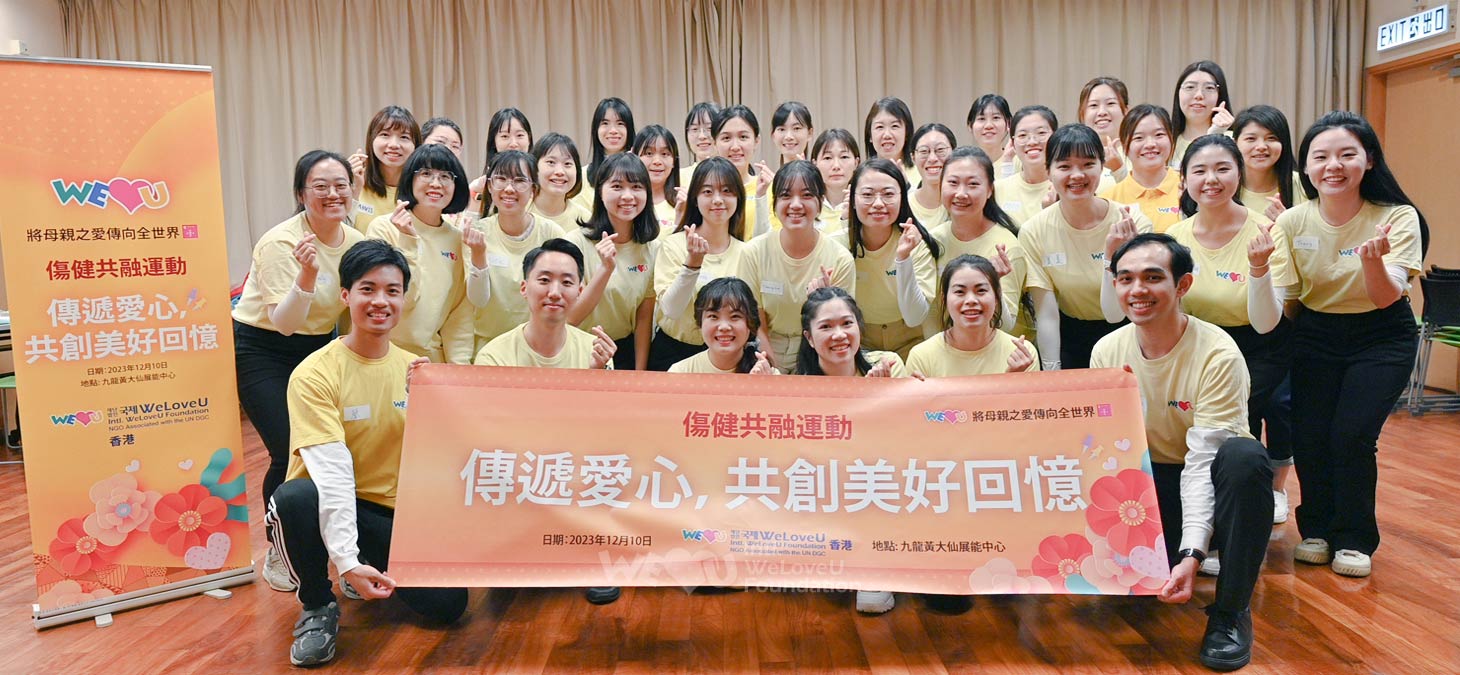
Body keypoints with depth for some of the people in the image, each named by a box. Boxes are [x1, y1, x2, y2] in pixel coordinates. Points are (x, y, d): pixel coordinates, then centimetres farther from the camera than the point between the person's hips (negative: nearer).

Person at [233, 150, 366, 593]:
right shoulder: (280, 243, -22)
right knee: (290, 452, -13)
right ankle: (278, 551, 11)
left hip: (318, 347, 6)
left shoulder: (355, 241, -3)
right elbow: (283, 323, -27)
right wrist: (306, 275, -42)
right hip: (261, 349, -5)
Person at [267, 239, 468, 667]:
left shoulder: (414, 369, 0)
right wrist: (347, 560, -34)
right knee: (294, 498, -38)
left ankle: (378, 573, 18)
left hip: (394, 512, 3)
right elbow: (331, 471, -25)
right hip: (328, 505, -3)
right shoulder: (315, 374, -15)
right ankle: (318, 606, -8)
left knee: (447, 604, -17)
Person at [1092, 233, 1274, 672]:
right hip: (1147, 488, 3)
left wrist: (1192, 553, -35)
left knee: (1244, 455, -36)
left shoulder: (1218, 355, -20)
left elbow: (1202, 462, -25)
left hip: (1205, 489, -3)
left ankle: (1231, 610, -20)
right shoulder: (1107, 351, -7)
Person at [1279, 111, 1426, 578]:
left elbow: (1387, 298, -23)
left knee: (1352, 435, -15)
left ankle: (1354, 539, 9)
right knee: (1308, 436, -7)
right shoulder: (1293, 222, -10)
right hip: (1315, 336, 2)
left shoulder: (1398, 218, -15)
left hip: (1381, 338, -2)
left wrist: (1373, 260, -41)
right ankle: (1317, 528, 19)